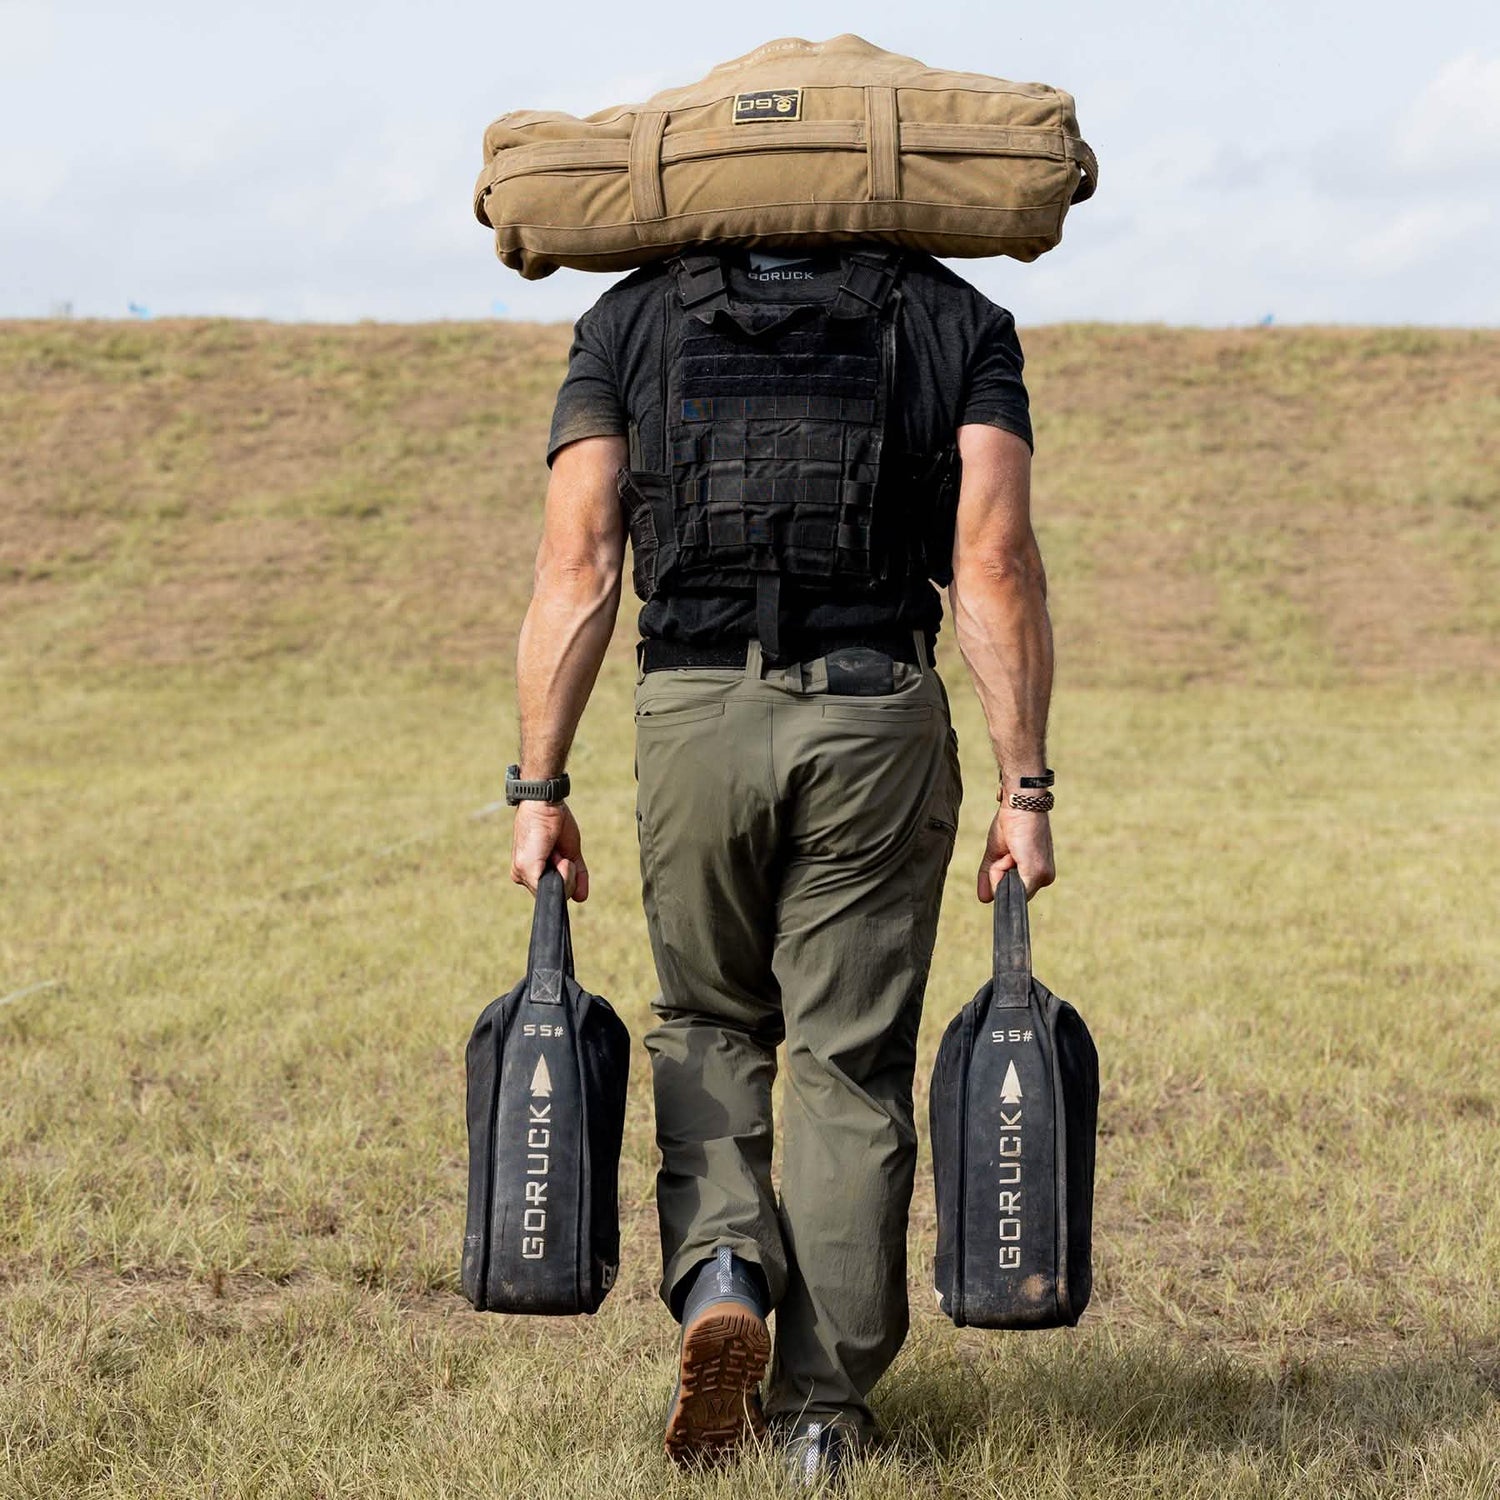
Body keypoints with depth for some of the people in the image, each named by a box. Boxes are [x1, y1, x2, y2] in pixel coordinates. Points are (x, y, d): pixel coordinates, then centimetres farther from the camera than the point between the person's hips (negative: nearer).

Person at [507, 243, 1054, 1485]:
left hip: (695, 720, 1)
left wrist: (541, 790, 2)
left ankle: (720, 1275, -2)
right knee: (850, 1064, 9)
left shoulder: (631, 319, 11)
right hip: (880, 721, 0)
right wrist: (1026, 791, -2)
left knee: (709, 1027, 21)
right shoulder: (958, 322, 10)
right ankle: (824, 1406, 11)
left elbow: (577, 572, 1)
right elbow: (996, 566, -3)